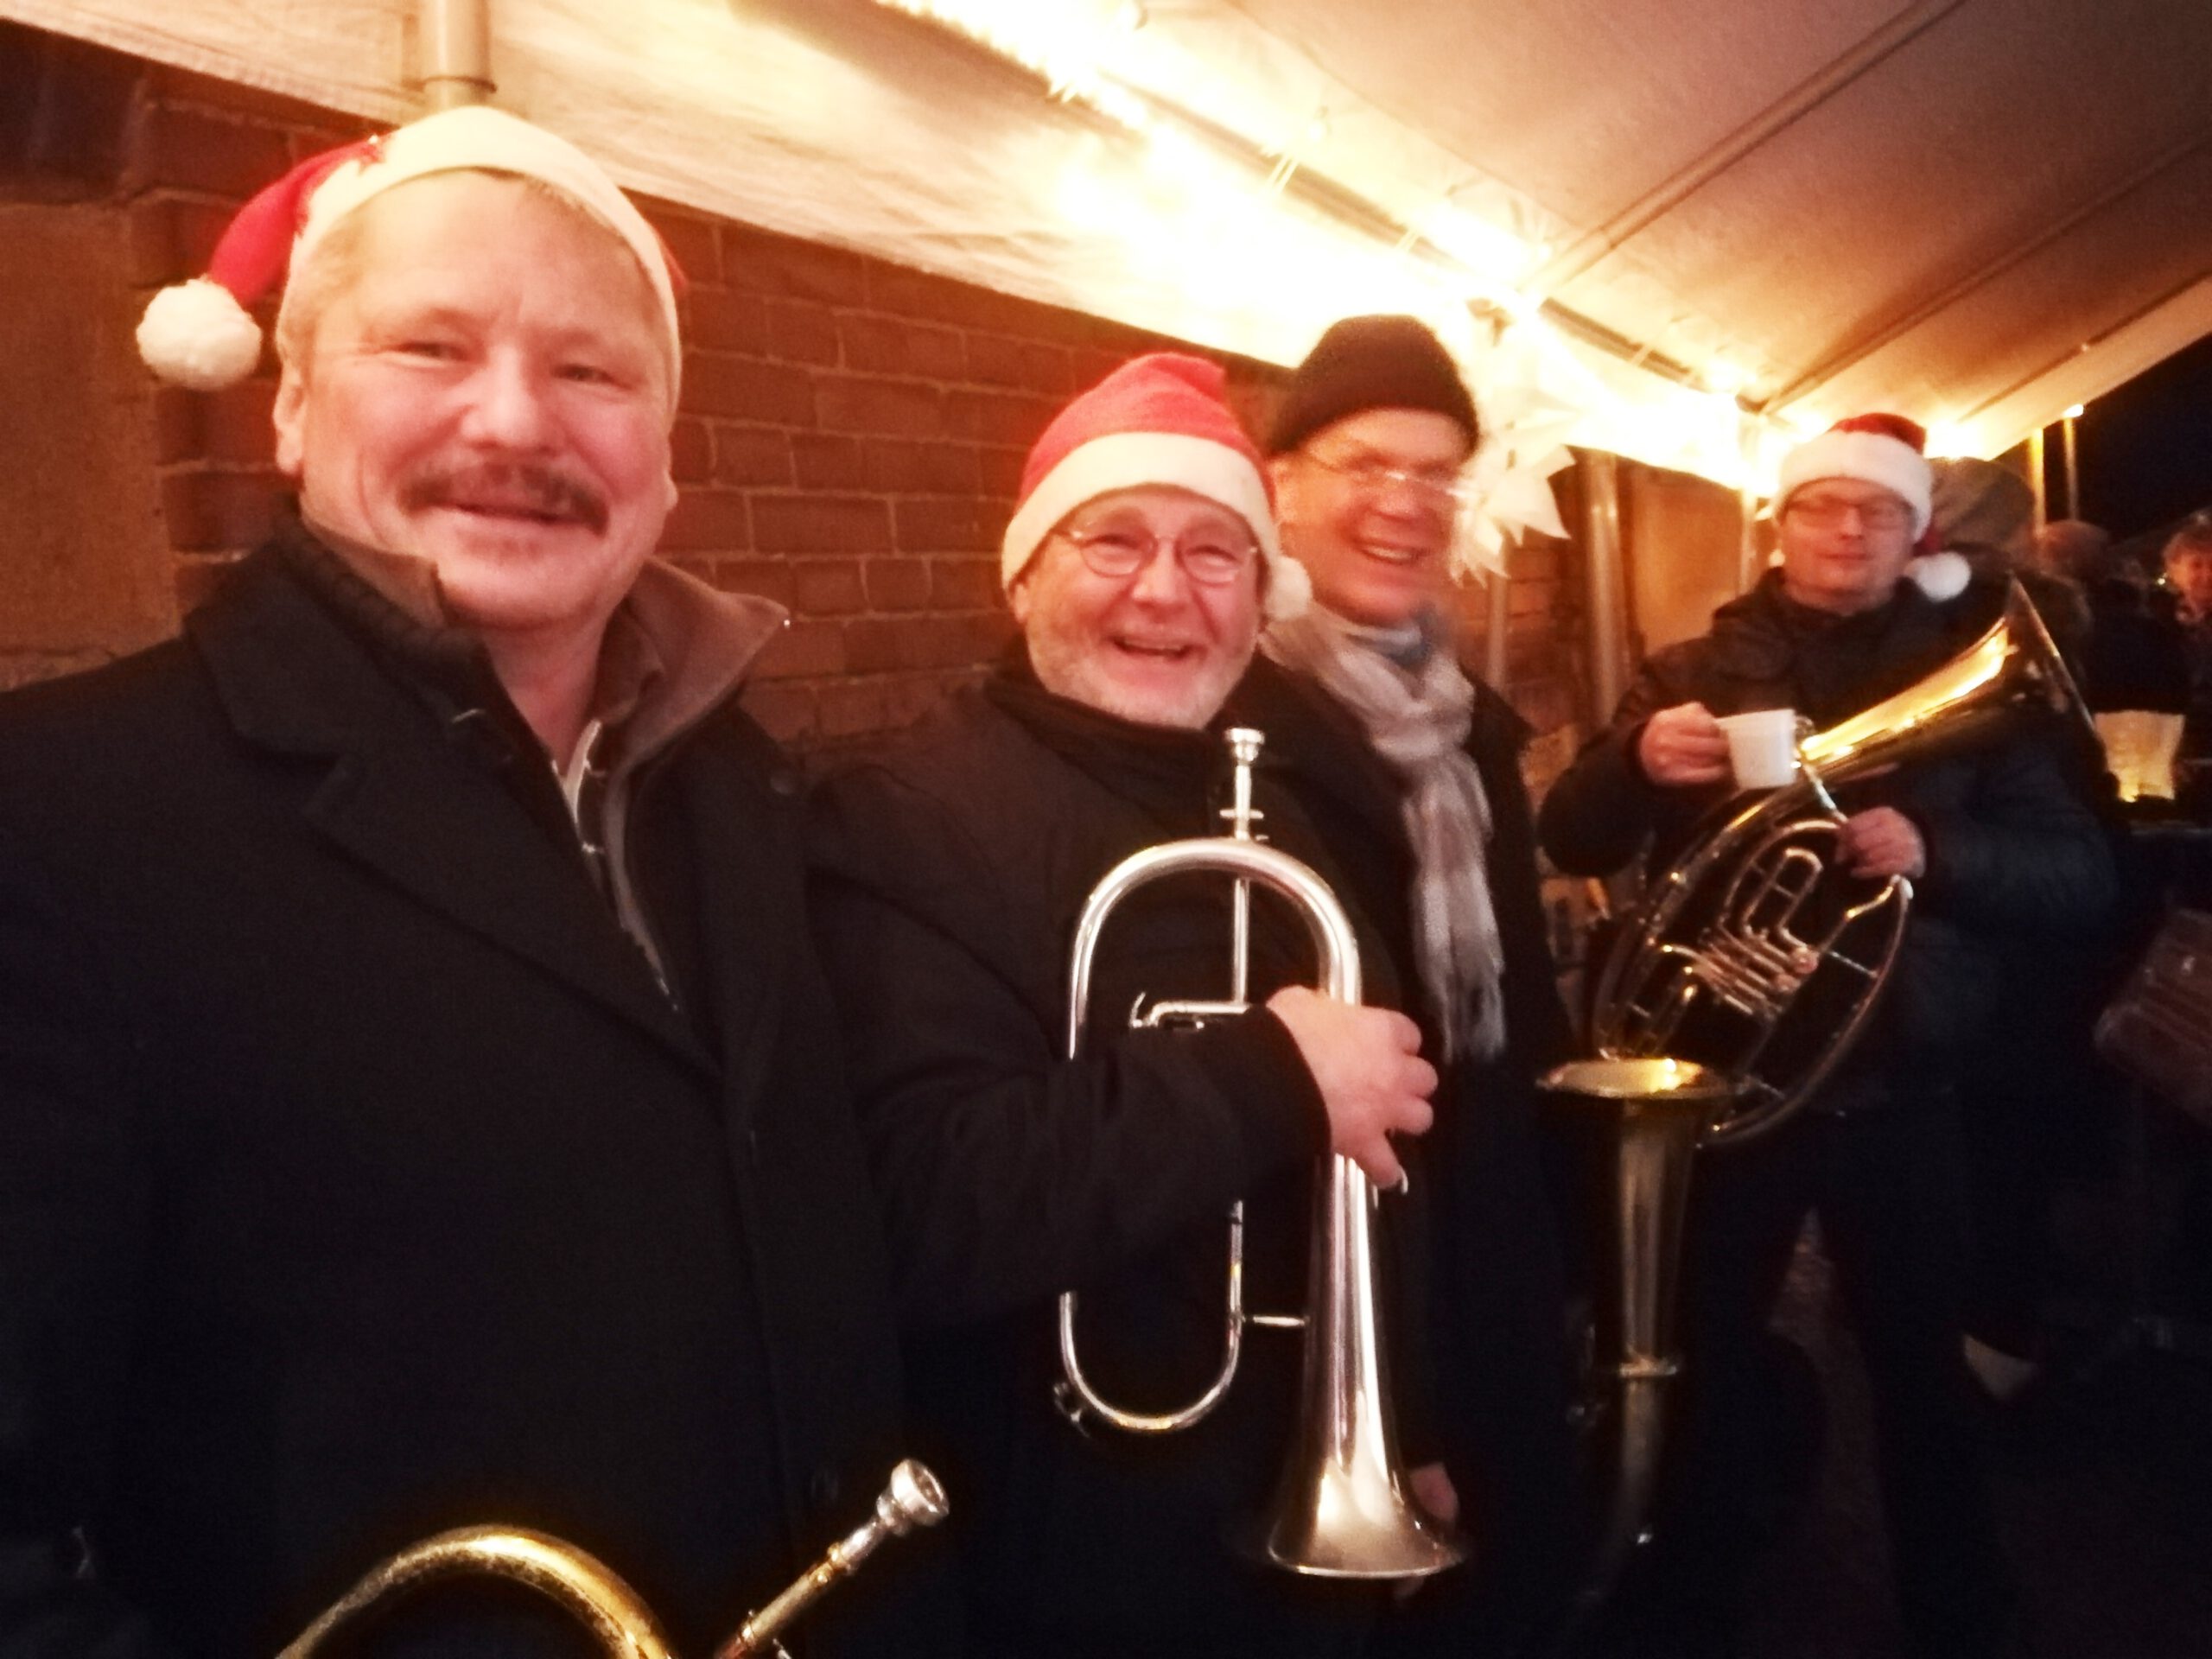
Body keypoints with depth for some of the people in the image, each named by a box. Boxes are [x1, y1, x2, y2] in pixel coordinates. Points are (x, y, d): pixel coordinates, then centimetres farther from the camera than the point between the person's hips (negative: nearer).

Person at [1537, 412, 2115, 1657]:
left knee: (1925, 1370, 14)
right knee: (1711, 1365, 11)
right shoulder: (1694, 673, 2)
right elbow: (1573, 846, -5)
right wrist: (1637, 759, -26)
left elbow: (2083, 874, -4)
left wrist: (1936, 853, -24)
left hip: (1899, 1089, 1)